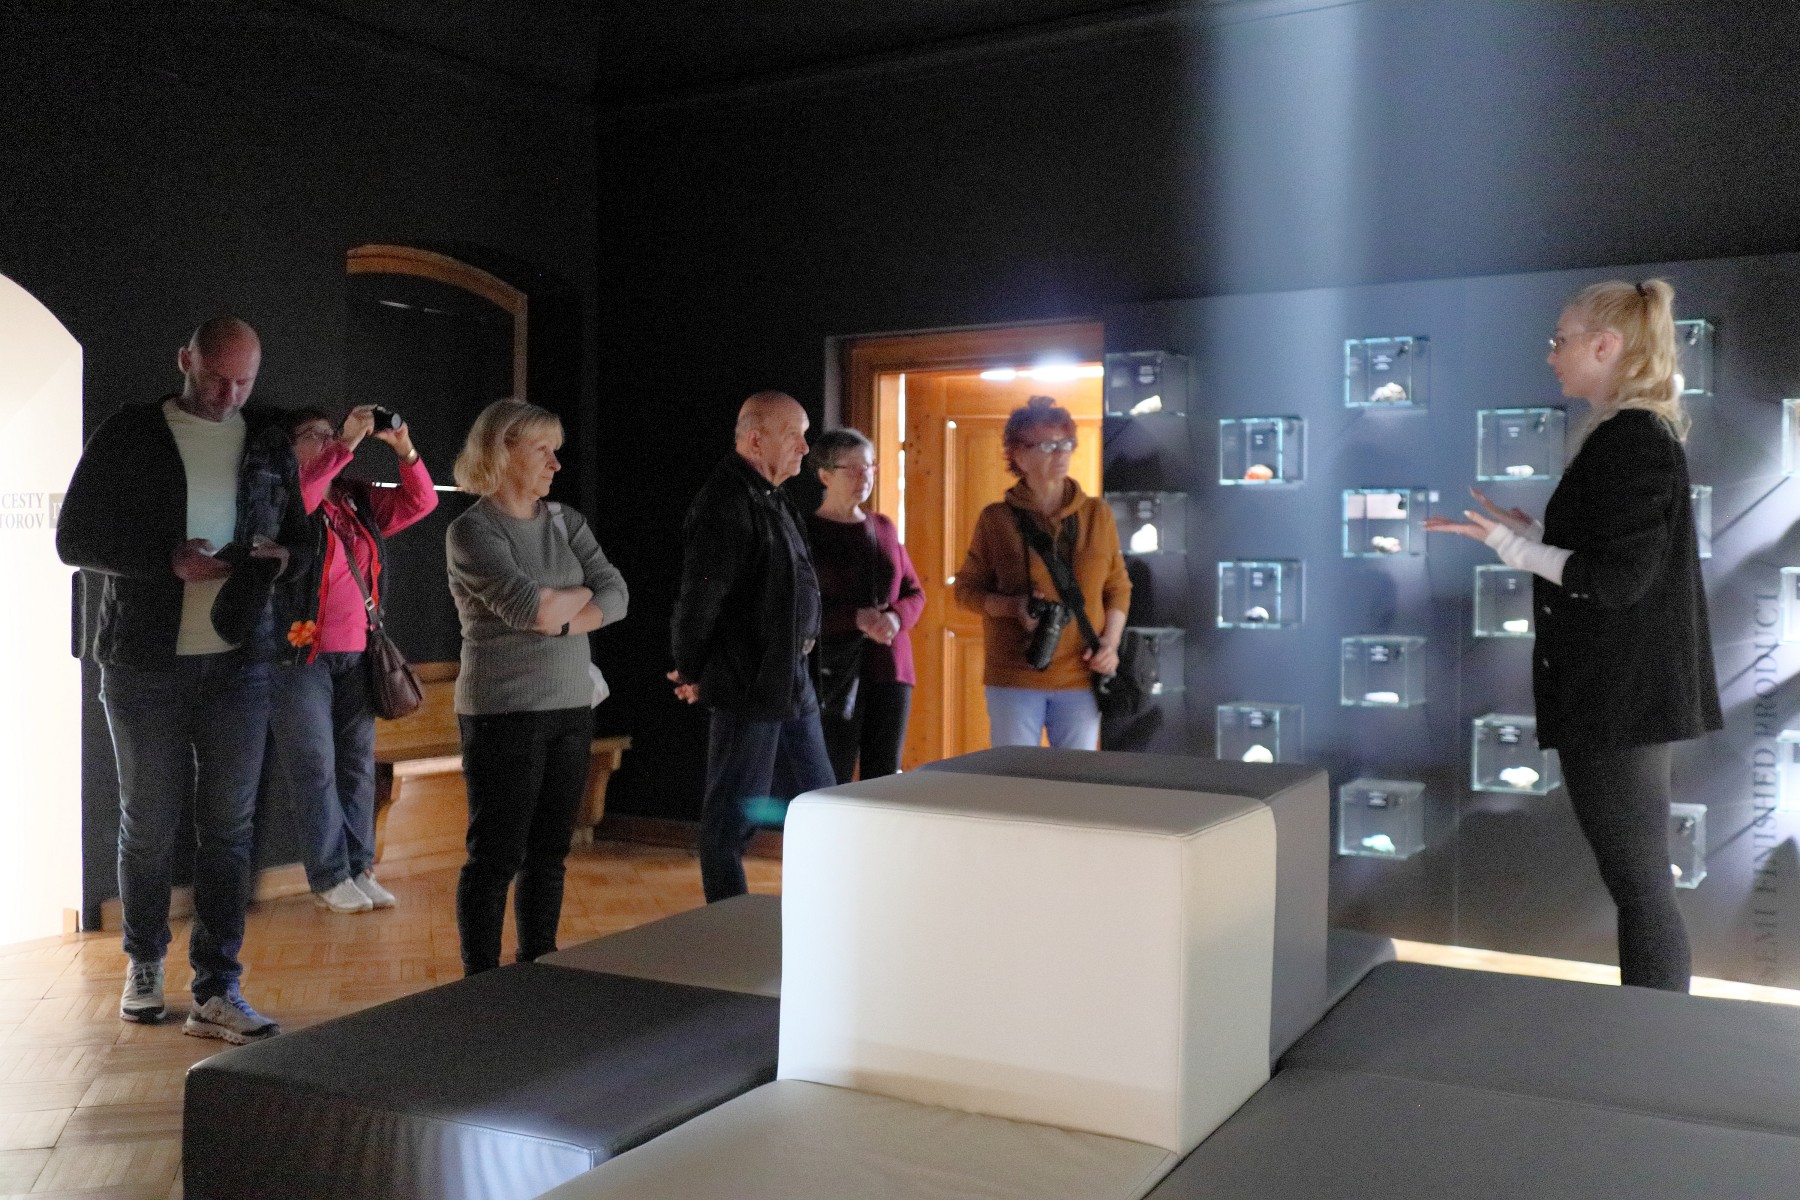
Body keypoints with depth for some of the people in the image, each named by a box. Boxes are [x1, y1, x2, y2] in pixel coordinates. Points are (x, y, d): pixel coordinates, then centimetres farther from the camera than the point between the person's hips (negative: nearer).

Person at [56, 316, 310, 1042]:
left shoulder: (268, 443, 8)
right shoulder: (129, 435, 0)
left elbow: (299, 538, 16)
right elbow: (75, 539, -2)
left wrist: (280, 558, -9)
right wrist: (168, 561, -17)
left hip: (238, 661, 2)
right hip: (145, 662, -2)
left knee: (229, 827, 1)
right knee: (149, 825, 8)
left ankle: (218, 993, 6)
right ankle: (144, 965, 29)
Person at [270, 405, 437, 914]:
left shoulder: (359, 500, 13)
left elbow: (421, 502, 11)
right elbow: (297, 500, -26)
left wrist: (404, 450, -4)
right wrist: (347, 444, -26)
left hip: (356, 652, 6)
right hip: (302, 652, -5)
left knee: (358, 762, 8)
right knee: (315, 768, -2)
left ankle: (358, 868, 16)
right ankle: (329, 877, 6)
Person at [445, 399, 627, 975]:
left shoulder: (565, 522, 11)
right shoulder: (471, 530, -7)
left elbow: (616, 596, 1)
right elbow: (529, 607, -20)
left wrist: (561, 620, -14)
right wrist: (581, 593, -3)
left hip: (571, 708, 6)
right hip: (505, 711, -6)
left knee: (548, 853, 12)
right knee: (496, 857, 1)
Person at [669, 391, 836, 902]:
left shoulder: (773, 499, 14)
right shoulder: (726, 504, -18)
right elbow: (698, 599, -20)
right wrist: (691, 674, -9)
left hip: (790, 684, 10)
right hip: (746, 686, -10)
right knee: (732, 817, 3)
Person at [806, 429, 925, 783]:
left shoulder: (883, 527, 14)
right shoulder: (808, 532, -3)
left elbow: (914, 593, 16)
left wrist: (895, 618, -6)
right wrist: (857, 618, -19)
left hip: (889, 667, 5)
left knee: (885, 779, 6)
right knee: (834, 781, -5)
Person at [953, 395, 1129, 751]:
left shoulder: (1097, 514, 7)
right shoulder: (996, 519, 2)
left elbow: (1118, 587, 14)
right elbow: (966, 589, 6)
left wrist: (1110, 643, -1)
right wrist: (1012, 606, -12)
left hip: (1081, 677, 2)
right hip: (1013, 678, -2)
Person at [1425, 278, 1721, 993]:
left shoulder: (1631, 440, -16)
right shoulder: (1641, 433, 14)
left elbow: (1616, 579, -22)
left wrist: (1512, 546, -15)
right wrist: (1530, 532, 16)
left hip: (1618, 695, -10)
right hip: (1624, 691, 10)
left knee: (1637, 882, -4)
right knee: (1636, 881, 16)